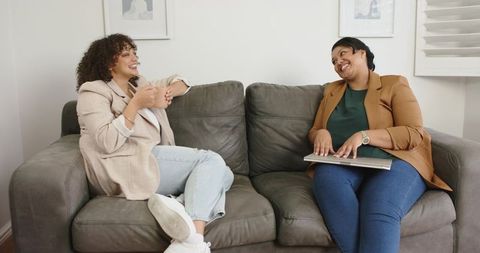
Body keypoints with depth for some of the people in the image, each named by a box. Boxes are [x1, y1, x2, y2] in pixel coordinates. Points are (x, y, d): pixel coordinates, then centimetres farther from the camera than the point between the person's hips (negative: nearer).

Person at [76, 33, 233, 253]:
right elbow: (107, 142, -14)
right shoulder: (93, 92, 1)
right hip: (131, 164, -8)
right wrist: (136, 104, -12)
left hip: (153, 160, 8)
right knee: (210, 160, -20)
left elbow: (178, 82, 31)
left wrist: (168, 92, 8)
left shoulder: (140, 85, 25)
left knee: (224, 175, -8)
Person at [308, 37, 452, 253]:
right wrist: (321, 134, -2)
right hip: (343, 165, 3)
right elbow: (313, 131, 24)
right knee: (326, 175, -35)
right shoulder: (331, 91, 26)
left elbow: (414, 134, -1)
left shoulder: (394, 85, 11)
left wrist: (364, 136, -14)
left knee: (380, 212, -37)